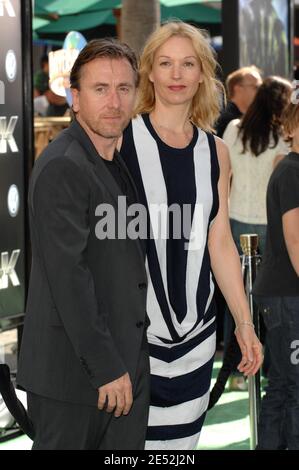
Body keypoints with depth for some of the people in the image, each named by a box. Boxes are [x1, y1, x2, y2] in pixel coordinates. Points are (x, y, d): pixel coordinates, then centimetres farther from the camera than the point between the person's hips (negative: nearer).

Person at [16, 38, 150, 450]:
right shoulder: (62, 167, -16)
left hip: (126, 362, 9)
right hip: (75, 369, -9)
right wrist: (106, 367, -20)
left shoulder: (116, 165, 15)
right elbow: (68, 276, -21)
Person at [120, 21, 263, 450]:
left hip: (196, 330, 4)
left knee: (181, 438, 7)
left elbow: (220, 245, 12)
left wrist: (244, 323, 10)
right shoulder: (122, 138, -4)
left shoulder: (215, 152, 8)